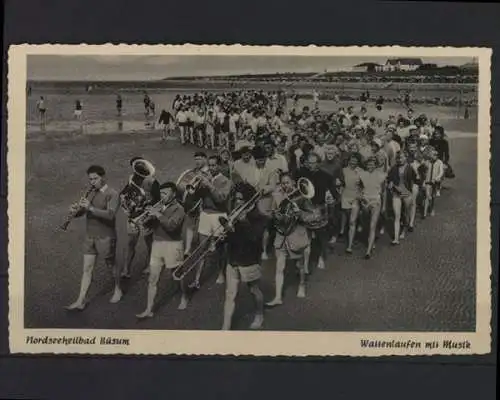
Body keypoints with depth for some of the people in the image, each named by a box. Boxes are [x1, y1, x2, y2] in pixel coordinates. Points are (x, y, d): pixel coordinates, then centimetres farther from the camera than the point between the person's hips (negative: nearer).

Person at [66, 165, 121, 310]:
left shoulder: (112, 194, -14)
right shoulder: (92, 193, 7)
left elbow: (110, 215, -28)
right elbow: (81, 212, 5)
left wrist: (90, 208, -37)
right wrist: (75, 210, -19)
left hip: (106, 237, -6)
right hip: (90, 237, 6)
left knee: (111, 265, 13)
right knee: (87, 269, 6)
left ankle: (118, 290, 35)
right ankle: (81, 300, 9)